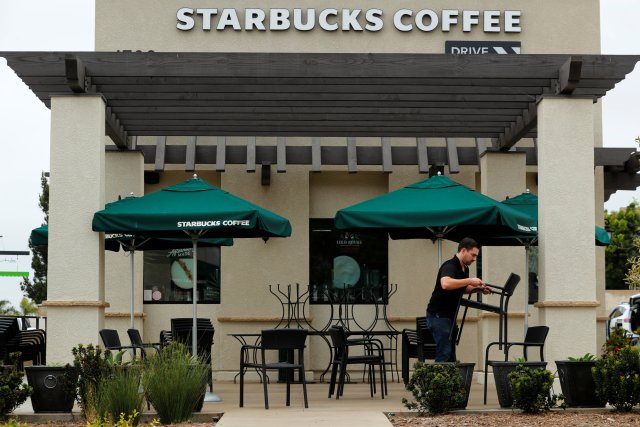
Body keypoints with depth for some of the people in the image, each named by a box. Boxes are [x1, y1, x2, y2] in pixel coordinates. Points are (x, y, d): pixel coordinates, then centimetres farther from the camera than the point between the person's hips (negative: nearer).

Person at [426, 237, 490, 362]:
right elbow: (446, 284, -39)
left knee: (451, 355, 10)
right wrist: (470, 281, -31)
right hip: (438, 315, -10)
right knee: (444, 354, -13)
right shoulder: (449, 266, -18)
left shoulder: (464, 269, 11)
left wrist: (478, 288, 10)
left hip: (450, 315, 10)